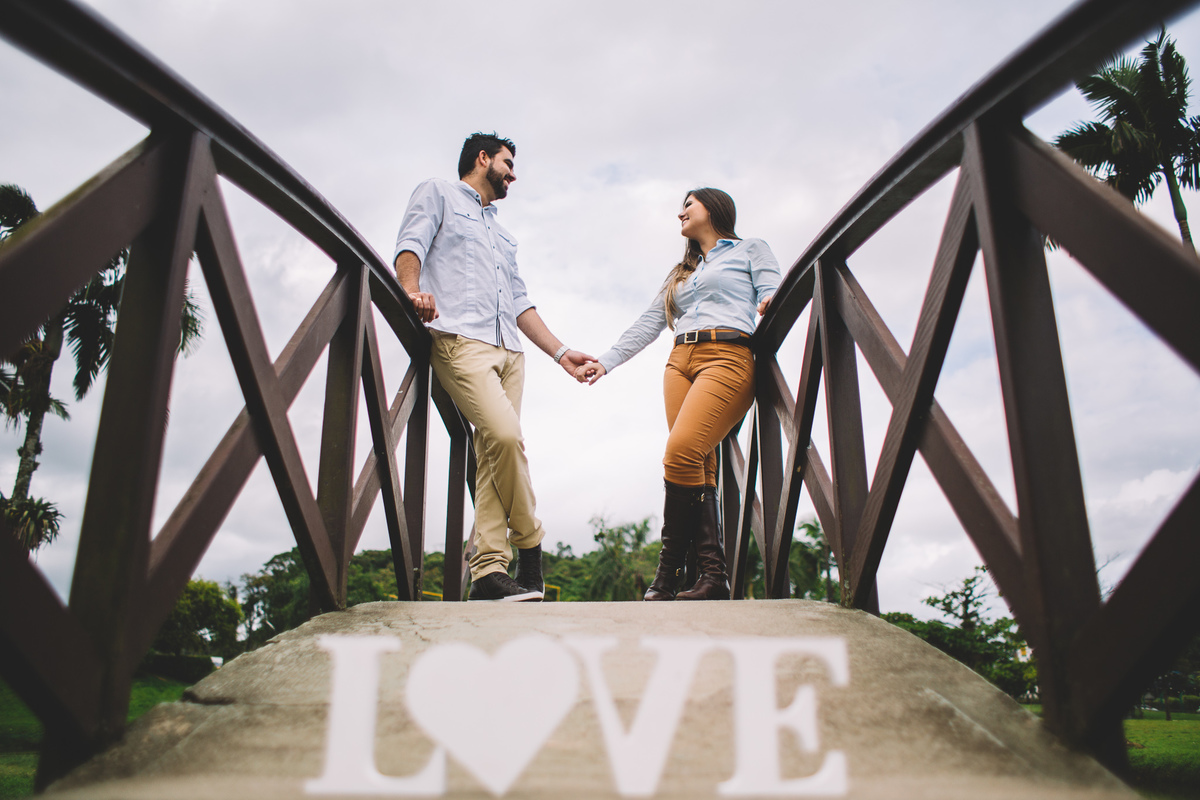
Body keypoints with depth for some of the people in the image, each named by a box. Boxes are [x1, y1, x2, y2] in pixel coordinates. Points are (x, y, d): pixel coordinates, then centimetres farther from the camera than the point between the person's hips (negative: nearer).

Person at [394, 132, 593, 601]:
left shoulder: (503, 234, 36)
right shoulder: (438, 194, 17)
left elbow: (520, 303, 31)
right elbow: (410, 245, -2)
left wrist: (560, 352, 20)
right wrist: (413, 290, -24)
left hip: (509, 351, 7)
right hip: (460, 340, -7)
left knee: (493, 456, -6)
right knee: (505, 435, -23)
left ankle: (490, 571, -11)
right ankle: (531, 550, -8)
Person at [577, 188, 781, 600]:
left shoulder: (751, 250, 18)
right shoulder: (682, 273, 33)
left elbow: (773, 295, 4)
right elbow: (647, 325, 28)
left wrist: (769, 305, -20)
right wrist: (605, 362, 20)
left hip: (728, 356, -6)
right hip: (680, 361, 6)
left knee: (681, 452, -23)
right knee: (699, 466, -9)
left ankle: (668, 573, -19)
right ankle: (713, 574, -11)